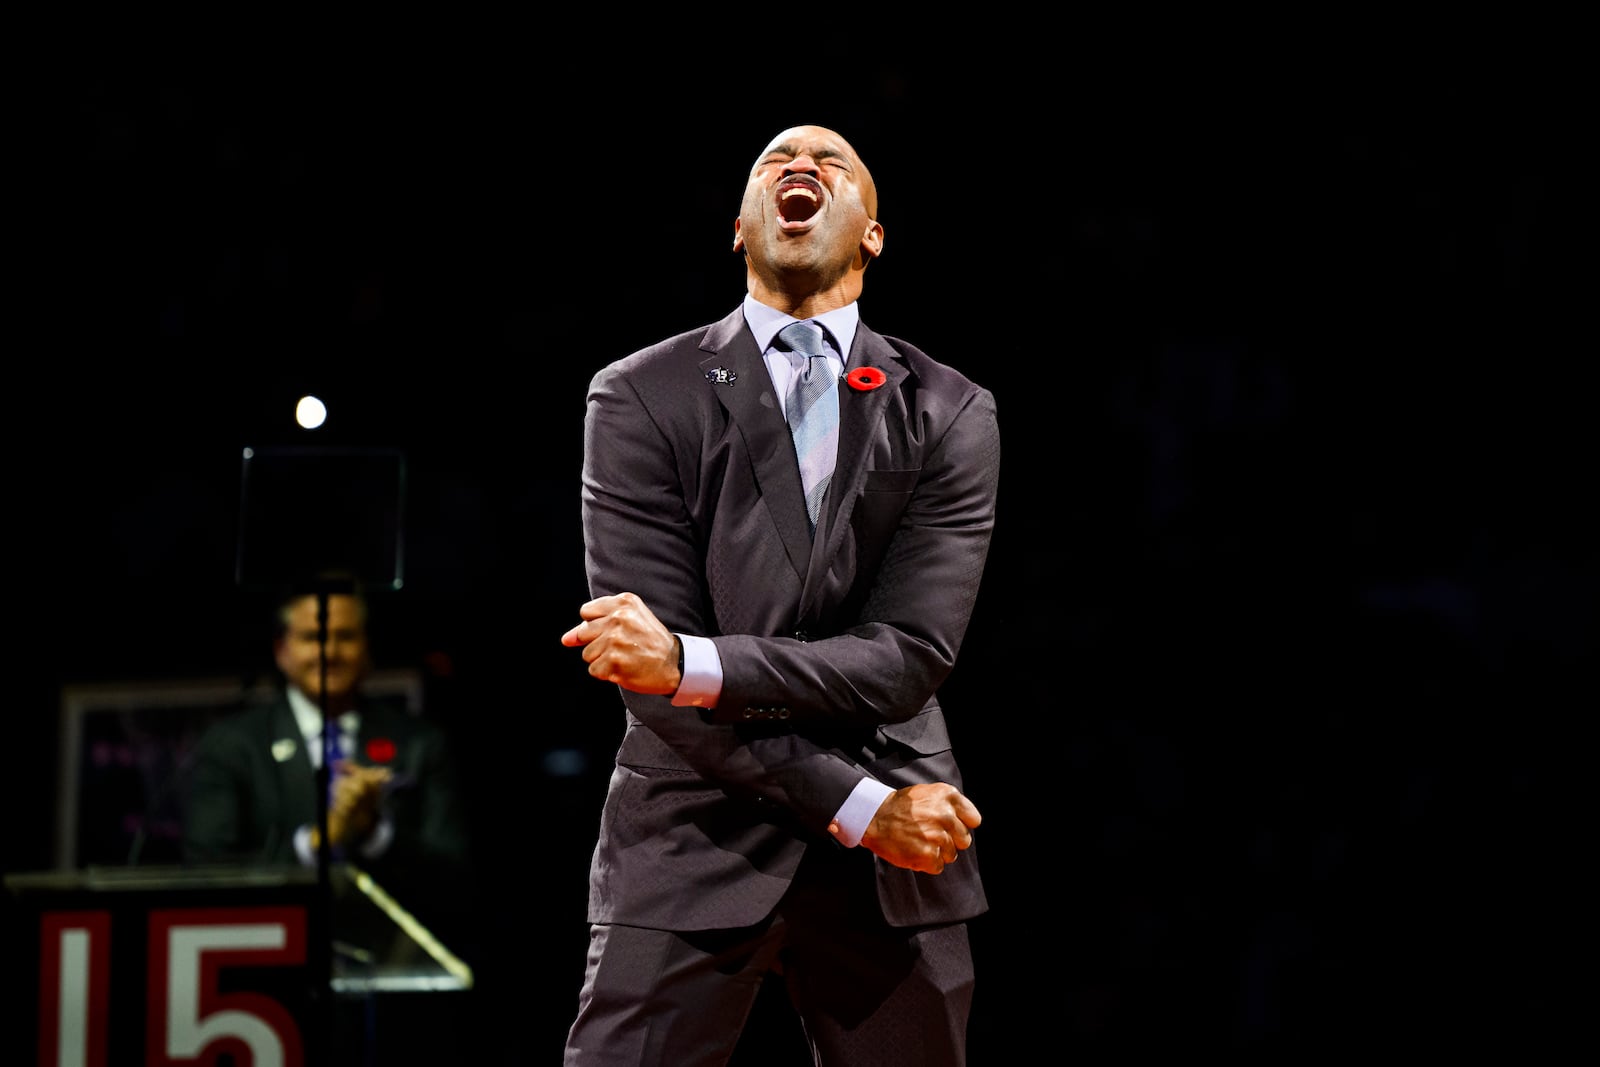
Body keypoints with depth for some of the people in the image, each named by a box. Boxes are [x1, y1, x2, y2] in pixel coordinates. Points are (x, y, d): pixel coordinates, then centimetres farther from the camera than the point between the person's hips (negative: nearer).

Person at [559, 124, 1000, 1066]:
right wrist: (855, 807, -12)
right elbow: (660, 680, -7)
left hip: (898, 870, 2)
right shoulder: (641, 399, 0)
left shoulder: (950, 415, 5)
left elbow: (910, 657, -8)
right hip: (695, 848, -2)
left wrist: (691, 663, -21)